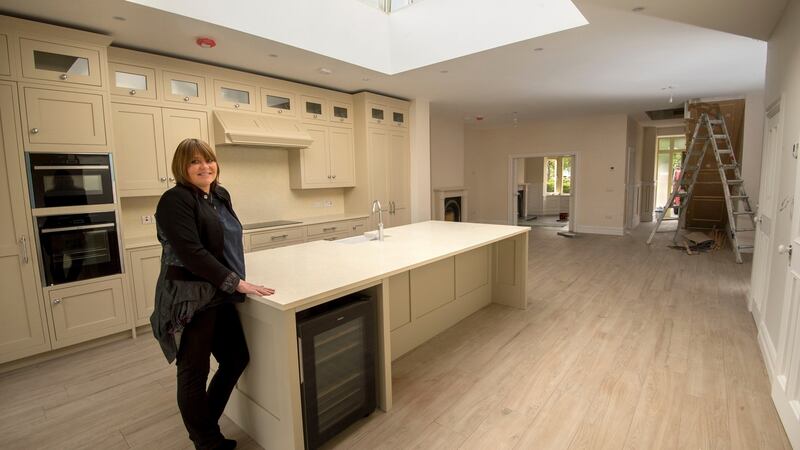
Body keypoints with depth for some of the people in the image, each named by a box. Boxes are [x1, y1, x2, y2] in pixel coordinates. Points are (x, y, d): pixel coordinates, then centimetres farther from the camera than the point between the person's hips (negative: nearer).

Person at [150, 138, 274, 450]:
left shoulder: (221, 196, 9)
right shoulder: (175, 200, -14)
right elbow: (191, 252, -22)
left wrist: (235, 279, 10)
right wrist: (237, 283, -23)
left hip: (219, 295, 8)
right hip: (188, 300, -8)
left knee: (236, 358, 16)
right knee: (194, 373, 8)